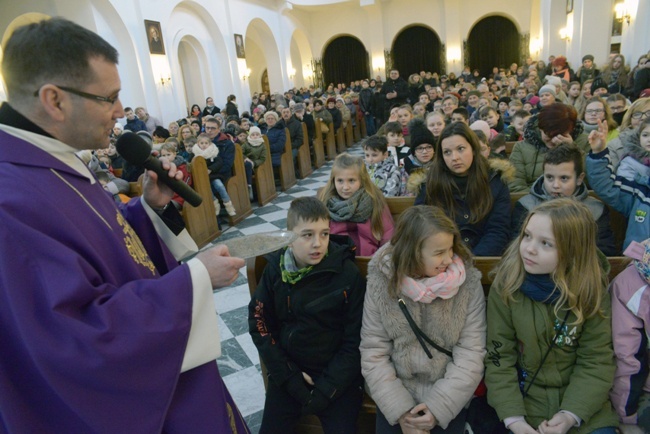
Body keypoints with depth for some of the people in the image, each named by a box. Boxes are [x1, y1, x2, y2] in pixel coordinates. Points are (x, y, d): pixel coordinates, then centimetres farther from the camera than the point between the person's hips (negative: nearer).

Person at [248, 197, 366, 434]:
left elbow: (355, 340, -12)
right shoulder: (275, 269, -9)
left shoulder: (348, 274, -16)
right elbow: (259, 322, -3)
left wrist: (326, 389, -13)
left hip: (338, 375, -2)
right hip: (288, 369, 3)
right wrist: (288, 375, -9)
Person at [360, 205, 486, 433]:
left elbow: (471, 354, -11)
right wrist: (401, 411, -13)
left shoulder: (468, 282, -13)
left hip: (448, 397, 0)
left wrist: (439, 407, -15)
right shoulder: (381, 282, -13)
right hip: (395, 396, 1)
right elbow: (372, 353, -9)